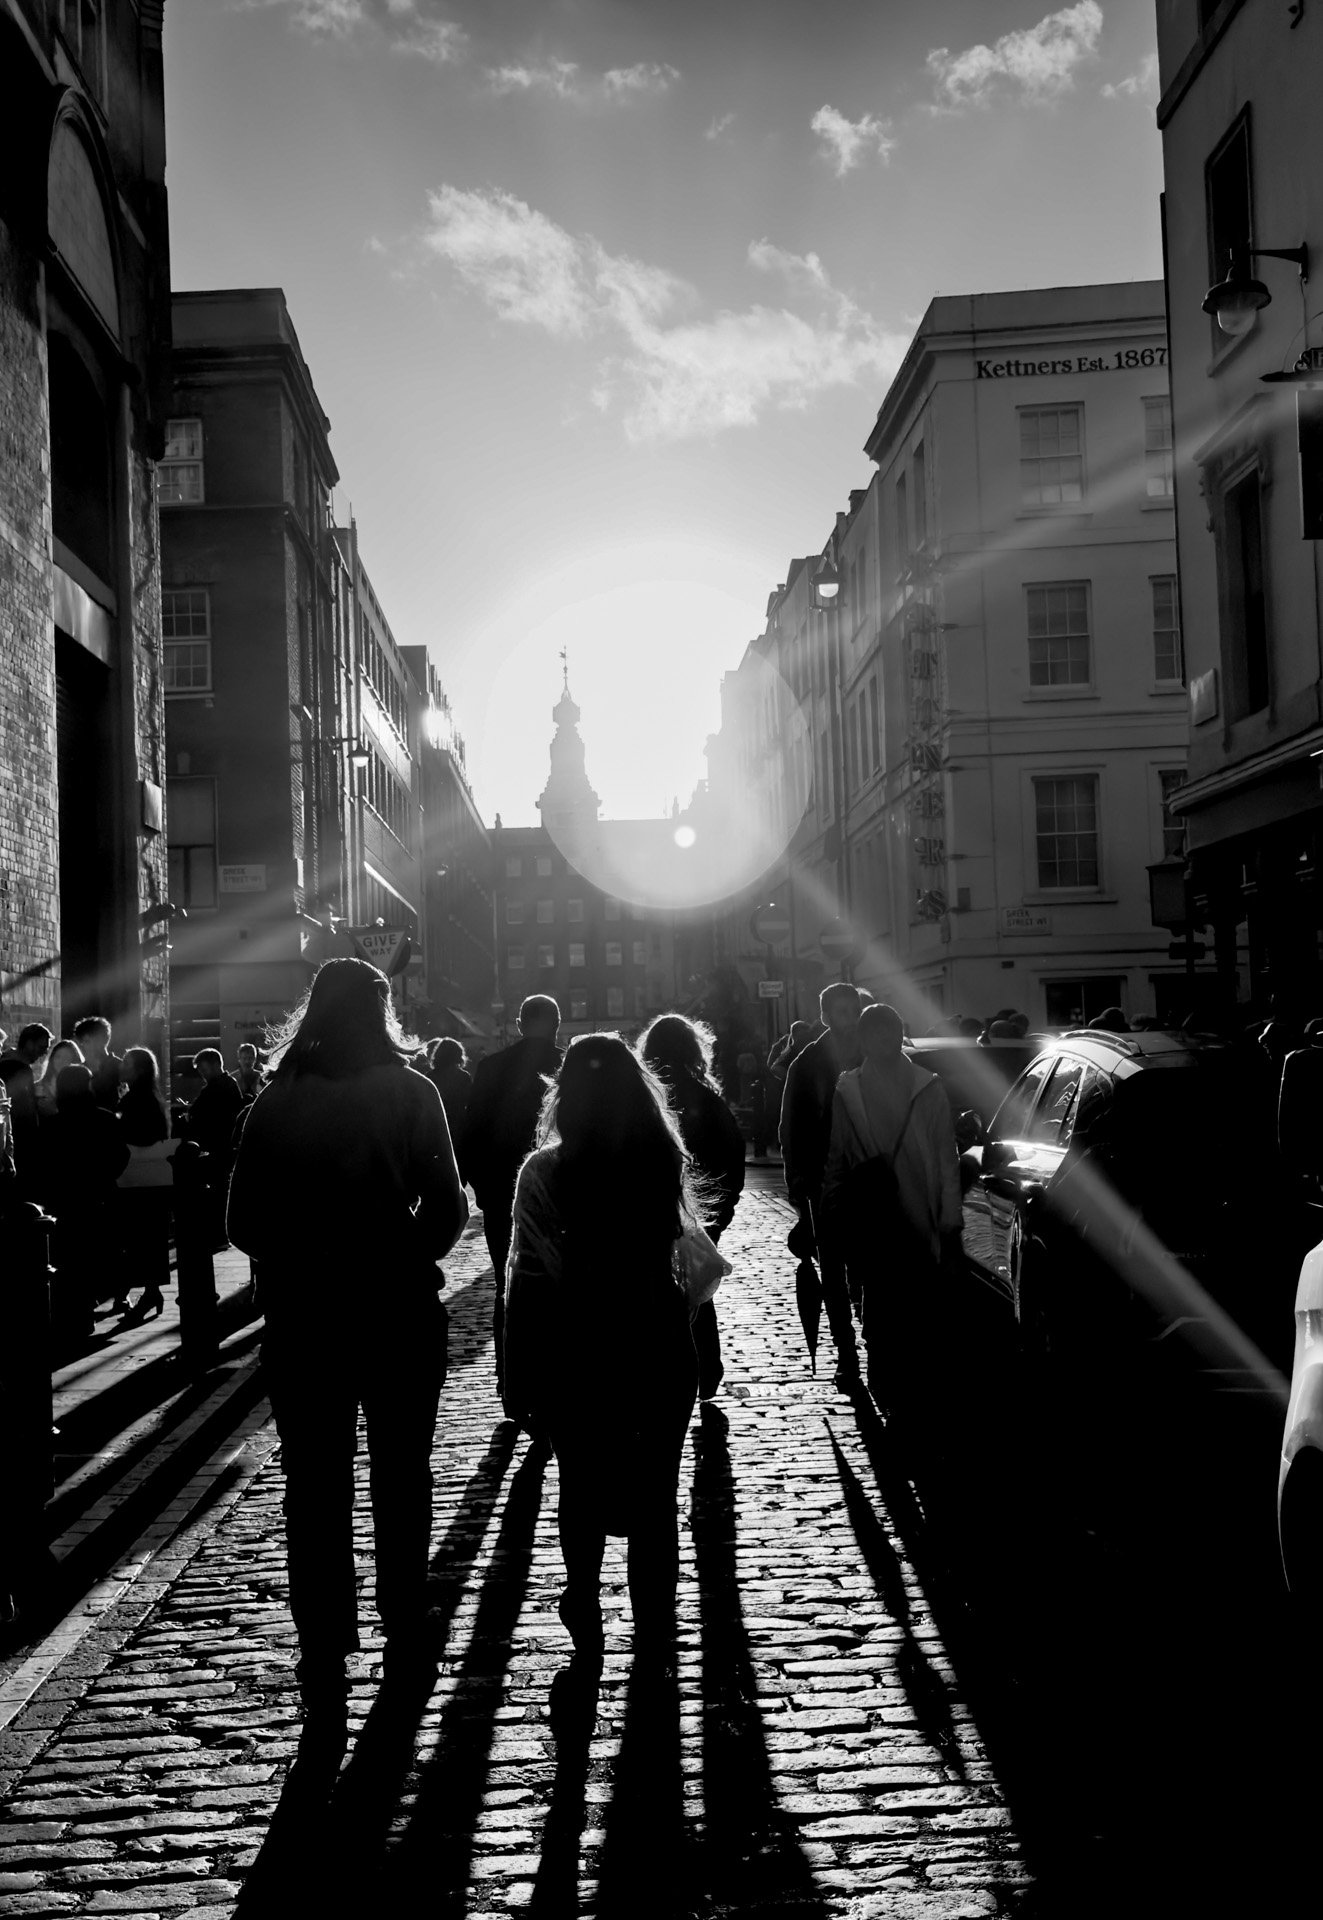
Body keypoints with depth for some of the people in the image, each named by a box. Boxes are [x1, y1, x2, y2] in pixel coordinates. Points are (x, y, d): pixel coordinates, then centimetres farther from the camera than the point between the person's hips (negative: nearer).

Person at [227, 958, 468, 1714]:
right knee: (402, 1474, 15)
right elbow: (447, 1206, -10)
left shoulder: (277, 1100, -2)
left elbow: (245, 1222, -2)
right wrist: (408, 1258, 8)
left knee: (315, 1484, 7)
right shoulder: (409, 1093, -7)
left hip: (302, 1312, 1)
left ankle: (325, 1656, 8)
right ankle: (406, 1631, 23)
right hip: (399, 1306, -1)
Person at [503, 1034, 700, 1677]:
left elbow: (530, 1275, -12)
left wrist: (519, 1377, -8)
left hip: (576, 1352, -1)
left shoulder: (545, 1169, -12)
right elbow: (675, 1245, 0)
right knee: (653, 1496, 12)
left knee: (582, 1494, 14)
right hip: (658, 1347, 2)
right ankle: (653, 1632, 19)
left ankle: (586, 1630, 18)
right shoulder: (664, 1159, -5)